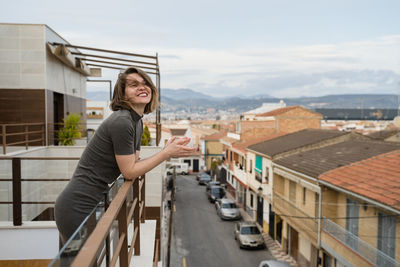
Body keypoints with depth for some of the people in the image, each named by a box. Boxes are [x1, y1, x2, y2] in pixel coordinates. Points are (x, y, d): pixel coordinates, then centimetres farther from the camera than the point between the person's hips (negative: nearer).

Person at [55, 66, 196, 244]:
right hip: (78, 208, -9)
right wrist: (167, 153, -14)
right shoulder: (121, 122, -21)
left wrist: (166, 152, -4)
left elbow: (135, 163, 8)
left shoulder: (137, 122, 9)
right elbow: (129, 172, -16)